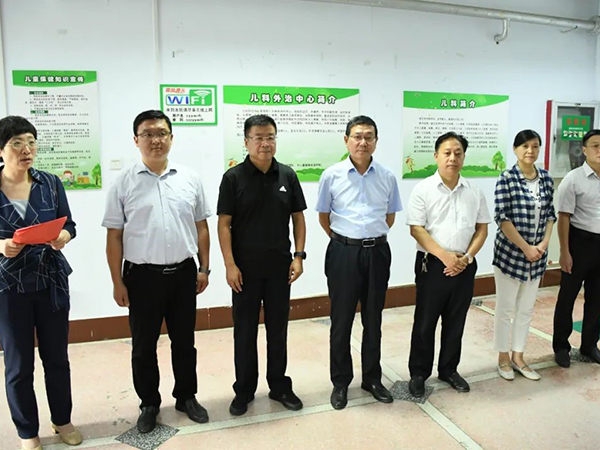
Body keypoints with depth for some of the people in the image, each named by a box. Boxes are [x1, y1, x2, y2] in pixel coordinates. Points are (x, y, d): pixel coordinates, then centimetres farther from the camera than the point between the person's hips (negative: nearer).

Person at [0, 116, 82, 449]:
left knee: (57, 357, 13)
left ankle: (62, 420, 35)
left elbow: (69, 224, 2)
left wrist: (63, 237, -19)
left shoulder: (51, 183, 0)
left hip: (52, 282, 2)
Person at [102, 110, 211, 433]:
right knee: (143, 346, 12)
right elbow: (114, 237, -2)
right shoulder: (124, 183, -3)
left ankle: (186, 397, 34)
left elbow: (201, 227, 7)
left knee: (184, 341, 15)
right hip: (142, 275, -1)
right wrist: (117, 282, -4)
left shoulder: (189, 179, 3)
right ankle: (149, 404, 32)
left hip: (183, 272, 2)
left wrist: (204, 268, 5)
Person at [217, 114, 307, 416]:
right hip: (245, 268, -2)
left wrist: (299, 255, -1)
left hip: (279, 266, 2)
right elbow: (224, 224, -6)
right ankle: (244, 390, 26)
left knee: (278, 329, 13)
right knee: (245, 331, 10)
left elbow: (298, 218, 7)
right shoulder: (233, 177, -5)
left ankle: (279, 386, 30)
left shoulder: (287, 176, 3)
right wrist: (230, 264, -12)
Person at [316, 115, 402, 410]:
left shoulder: (387, 177, -1)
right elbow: (324, 216, 6)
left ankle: (372, 379, 32)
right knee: (341, 320, 8)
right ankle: (340, 382, 25)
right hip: (343, 252, -2)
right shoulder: (332, 175, -6)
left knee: (373, 319, 14)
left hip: (377, 252, 2)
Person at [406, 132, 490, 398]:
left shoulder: (474, 192, 5)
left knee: (455, 322, 15)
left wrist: (467, 258, -7)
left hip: (464, 266, 4)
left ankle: (449, 370, 33)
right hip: (432, 264, -3)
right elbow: (416, 229, -11)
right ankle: (418, 374, 22)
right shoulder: (423, 189, -6)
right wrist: (445, 255, -18)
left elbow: (482, 229, 8)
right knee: (425, 323, 6)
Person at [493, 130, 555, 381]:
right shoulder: (507, 179, -11)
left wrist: (544, 243, -5)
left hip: (537, 255, 5)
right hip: (510, 252, -5)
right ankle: (503, 357, 22)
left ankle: (518, 357, 28)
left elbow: (550, 214, 9)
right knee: (505, 308, 6)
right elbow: (502, 218, -14)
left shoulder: (546, 179, 5)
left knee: (526, 308, 13)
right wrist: (526, 248, -14)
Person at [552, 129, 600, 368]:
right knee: (567, 296, 7)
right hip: (581, 241, -4)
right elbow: (563, 217, -10)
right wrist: (564, 252, -13)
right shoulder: (573, 179, -10)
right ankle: (561, 346, 21)